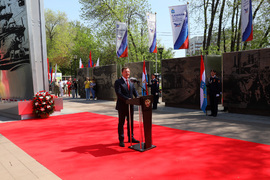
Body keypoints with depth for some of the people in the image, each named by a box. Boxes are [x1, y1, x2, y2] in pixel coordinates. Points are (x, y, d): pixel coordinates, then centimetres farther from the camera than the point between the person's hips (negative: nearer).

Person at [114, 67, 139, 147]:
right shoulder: (118, 82, -8)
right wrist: (127, 99, -28)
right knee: (121, 123, 5)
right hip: (122, 106, -6)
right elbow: (118, 93, -19)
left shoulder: (131, 82, 13)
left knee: (130, 122, 15)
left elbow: (134, 91, 8)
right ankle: (121, 140, 16)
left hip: (130, 106, 6)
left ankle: (131, 137, 29)